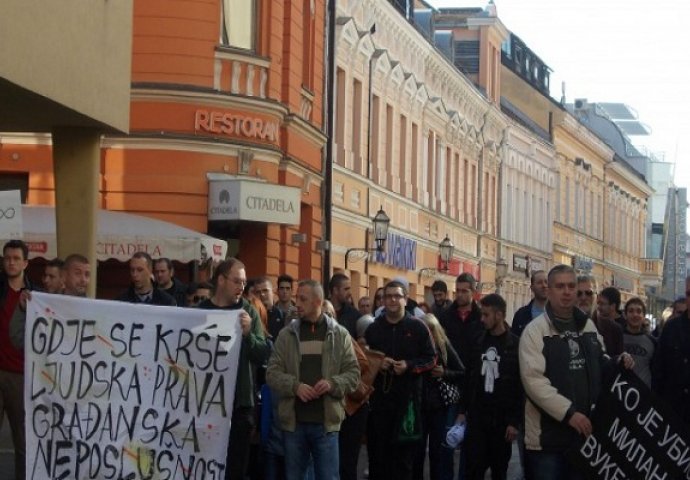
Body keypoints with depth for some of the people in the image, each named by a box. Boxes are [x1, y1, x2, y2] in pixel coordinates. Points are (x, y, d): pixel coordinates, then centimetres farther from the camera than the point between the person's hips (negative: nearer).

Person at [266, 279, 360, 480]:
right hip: (294, 421, 1)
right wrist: (295, 386, -15)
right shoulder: (286, 334, 6)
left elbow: (353, 372, 3)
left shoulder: (339, 334, 5)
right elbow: (272, 373, 2)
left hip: (326, 421, -1)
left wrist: (333, 384, -16)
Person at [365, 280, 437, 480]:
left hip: (407, 397, -2)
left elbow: (431, 359, 1)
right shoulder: (373, 328, 9)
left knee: (404, 452, 3)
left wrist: (409, 366, -14)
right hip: (379, 396, 2)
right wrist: (377, 363, -6)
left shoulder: (417, 327, 2)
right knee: (377, 448, 4)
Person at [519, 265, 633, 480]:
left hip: (585, 430, 6)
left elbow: (599, 363, 26)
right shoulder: (535, 330, -9)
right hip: (548, 434, -6)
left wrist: (618, 363, 2)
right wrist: (568, 412, -25)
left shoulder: (588, 326, 11)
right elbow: (533, 380, -19)